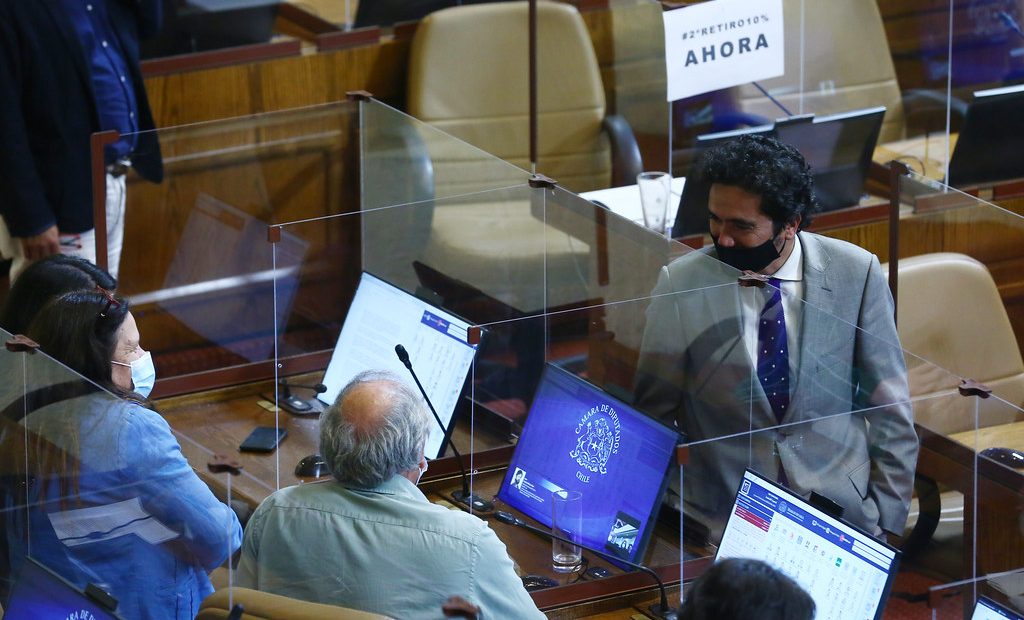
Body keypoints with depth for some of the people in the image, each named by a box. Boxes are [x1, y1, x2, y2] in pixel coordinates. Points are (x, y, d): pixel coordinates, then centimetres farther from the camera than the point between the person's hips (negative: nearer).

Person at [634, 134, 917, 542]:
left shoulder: (857, 274, -3)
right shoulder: (681, 285, -5)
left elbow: (890, 411, 5)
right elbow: (654, 413, 6)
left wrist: (887, 519, 3)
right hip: (720, 520, 0)